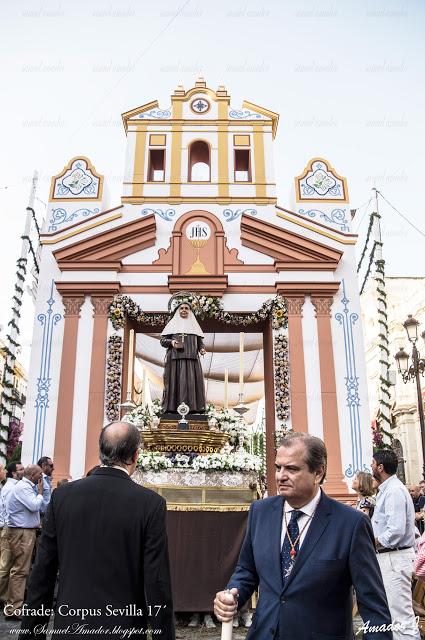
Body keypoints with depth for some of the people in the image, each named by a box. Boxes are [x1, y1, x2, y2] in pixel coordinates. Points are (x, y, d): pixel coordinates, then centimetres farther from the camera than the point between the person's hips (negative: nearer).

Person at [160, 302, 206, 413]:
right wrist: (171, 342, -11)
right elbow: (162, 340, 9)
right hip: (175, 358, -2)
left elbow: (200, 341, 16)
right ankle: (173, 407, -7)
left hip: (191, 359, 2)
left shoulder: (194, 324, 19)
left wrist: (202, 349, -3)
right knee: (175, 382, -7)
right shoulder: (172, 324, 13)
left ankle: (193, 407, -5)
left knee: (192, 381, -5)